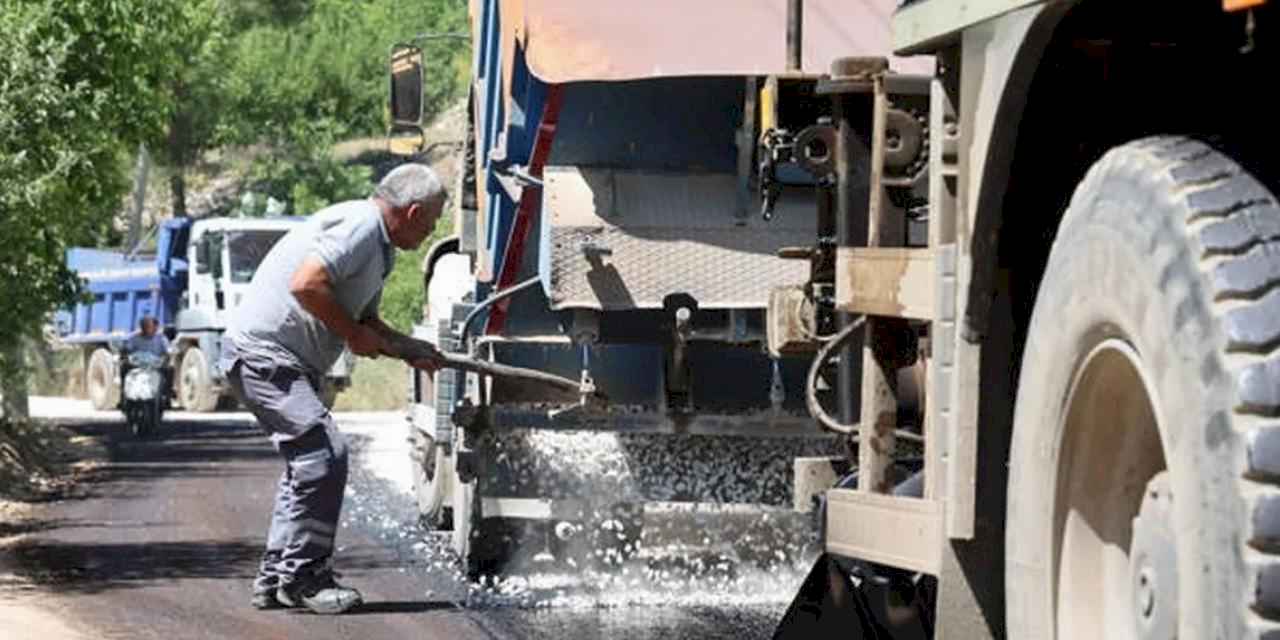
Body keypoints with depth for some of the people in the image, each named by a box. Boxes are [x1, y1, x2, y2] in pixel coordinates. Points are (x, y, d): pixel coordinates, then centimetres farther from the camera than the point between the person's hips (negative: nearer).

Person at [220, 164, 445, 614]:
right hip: (263, 352, -11)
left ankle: (276, 577, 18)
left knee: (308, 462, 14)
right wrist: (353, 334, -16)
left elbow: (366, 321, 24)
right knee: (324, 454, -16)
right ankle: (304, 577, -9)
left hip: (288, 361, 11)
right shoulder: (359, 225, -17)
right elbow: (306, 285, -28)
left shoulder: (379, 248, 17)